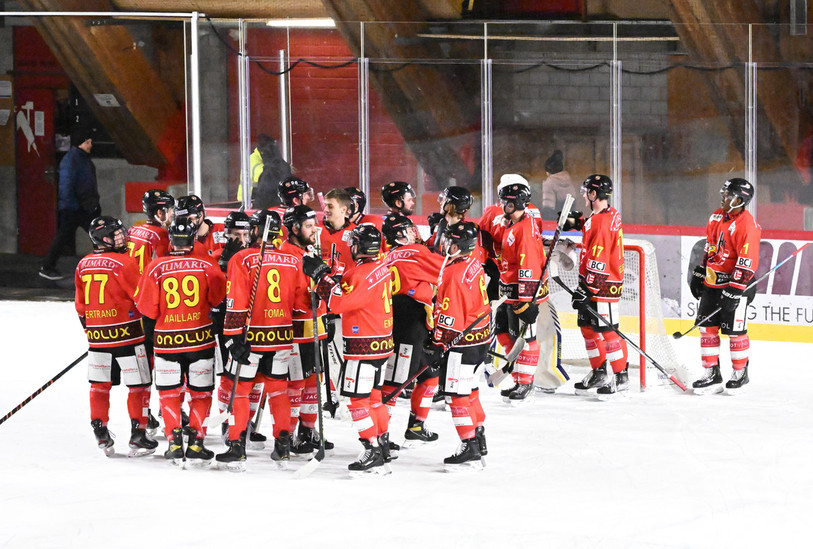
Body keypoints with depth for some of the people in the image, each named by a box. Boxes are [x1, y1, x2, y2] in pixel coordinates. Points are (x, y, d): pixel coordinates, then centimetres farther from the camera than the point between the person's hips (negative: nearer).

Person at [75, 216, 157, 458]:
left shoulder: (83, 265, 7)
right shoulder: (123, 263, -13)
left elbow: (80, 304, 15)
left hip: (97, 335, 6)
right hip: (126, 333, -6)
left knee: (100, 384, 15)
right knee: (138, 384, 4)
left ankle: (100, 433, 15)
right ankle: (138, 435, 3)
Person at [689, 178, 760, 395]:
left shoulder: (747, 225, -19)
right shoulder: (717, 216, 8)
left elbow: (746, 263, -22)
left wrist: (734, 291, -24)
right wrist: (699, 274, 19)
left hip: (737, 285, -8)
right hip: (712, 283, 8)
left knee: (735, 331, 0)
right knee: (707, 328, 6)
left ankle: (740, 374, 16)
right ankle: (712, 375, 14)